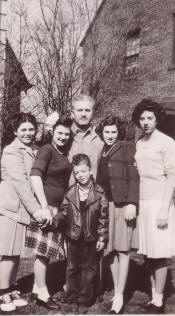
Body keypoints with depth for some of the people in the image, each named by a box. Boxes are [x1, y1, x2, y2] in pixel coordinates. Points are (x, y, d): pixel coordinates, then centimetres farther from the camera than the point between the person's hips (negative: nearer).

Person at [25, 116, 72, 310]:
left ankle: (36, 289, 25)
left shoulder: (63, 153, 15)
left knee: (47, 249, 13)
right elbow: (35, 176, -21)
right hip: (46, 205, -8)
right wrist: (44, 206, -26)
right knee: (43, 249, -1)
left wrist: (59, 209, 11)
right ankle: (42, 293, 10)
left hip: (58, 207, 8)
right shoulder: (46, 150, -9)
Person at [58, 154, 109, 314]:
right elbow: (64, 213, 3)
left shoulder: (99, 193, -9)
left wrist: (102, 237, -7)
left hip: (91, 238, -2)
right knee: (72, 268, 13)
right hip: (74, 236, 2)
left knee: (89, 268, 10)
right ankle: (73, 299, 28)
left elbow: (104, 217, -6)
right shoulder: (70, 193, -3)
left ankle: (84, 301, 24)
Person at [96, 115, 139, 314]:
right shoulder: (100, 152, 17)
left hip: (123, 203, -4)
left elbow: (134, 177, -5)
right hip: (105, 204, 5)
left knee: (122, 250, -3)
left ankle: (119, 296, 3)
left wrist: (132, 203, -14)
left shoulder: (127, 148, 3)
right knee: (111, 250, 6)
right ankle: (116, 291, 17)